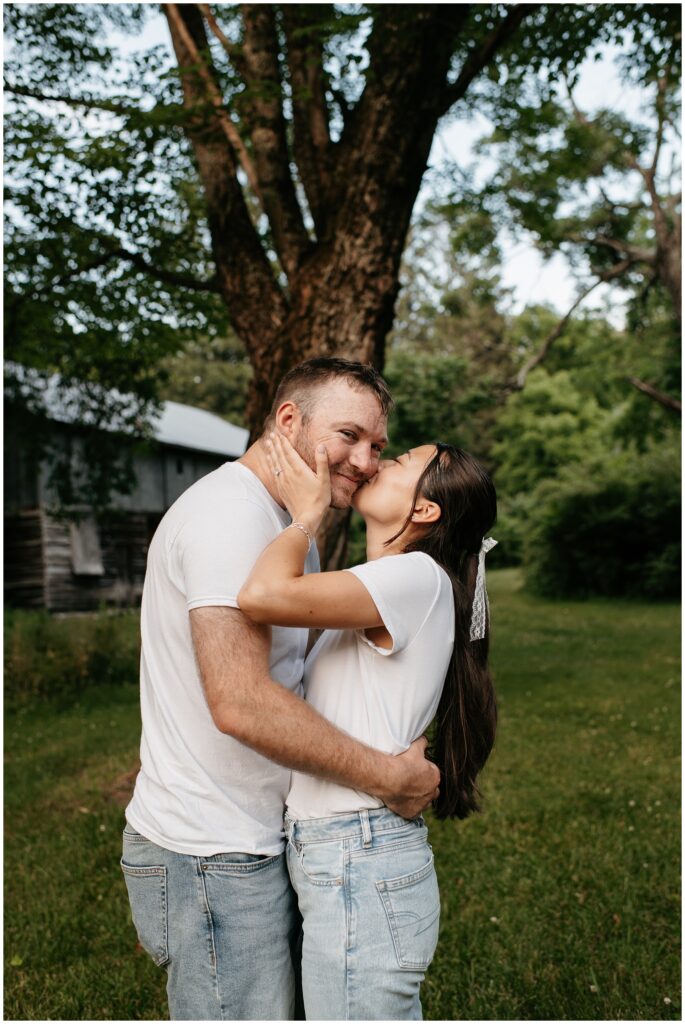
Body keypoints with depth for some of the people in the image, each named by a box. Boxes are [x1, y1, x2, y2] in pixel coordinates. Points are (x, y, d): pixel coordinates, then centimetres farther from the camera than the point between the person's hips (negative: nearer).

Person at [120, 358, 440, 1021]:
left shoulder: (290, 528, 14)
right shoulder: (231, 512, -20)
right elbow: (241, 703, -29)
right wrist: (390, 776, -20)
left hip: (259, 842, 10)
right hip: (212, 862, -10)